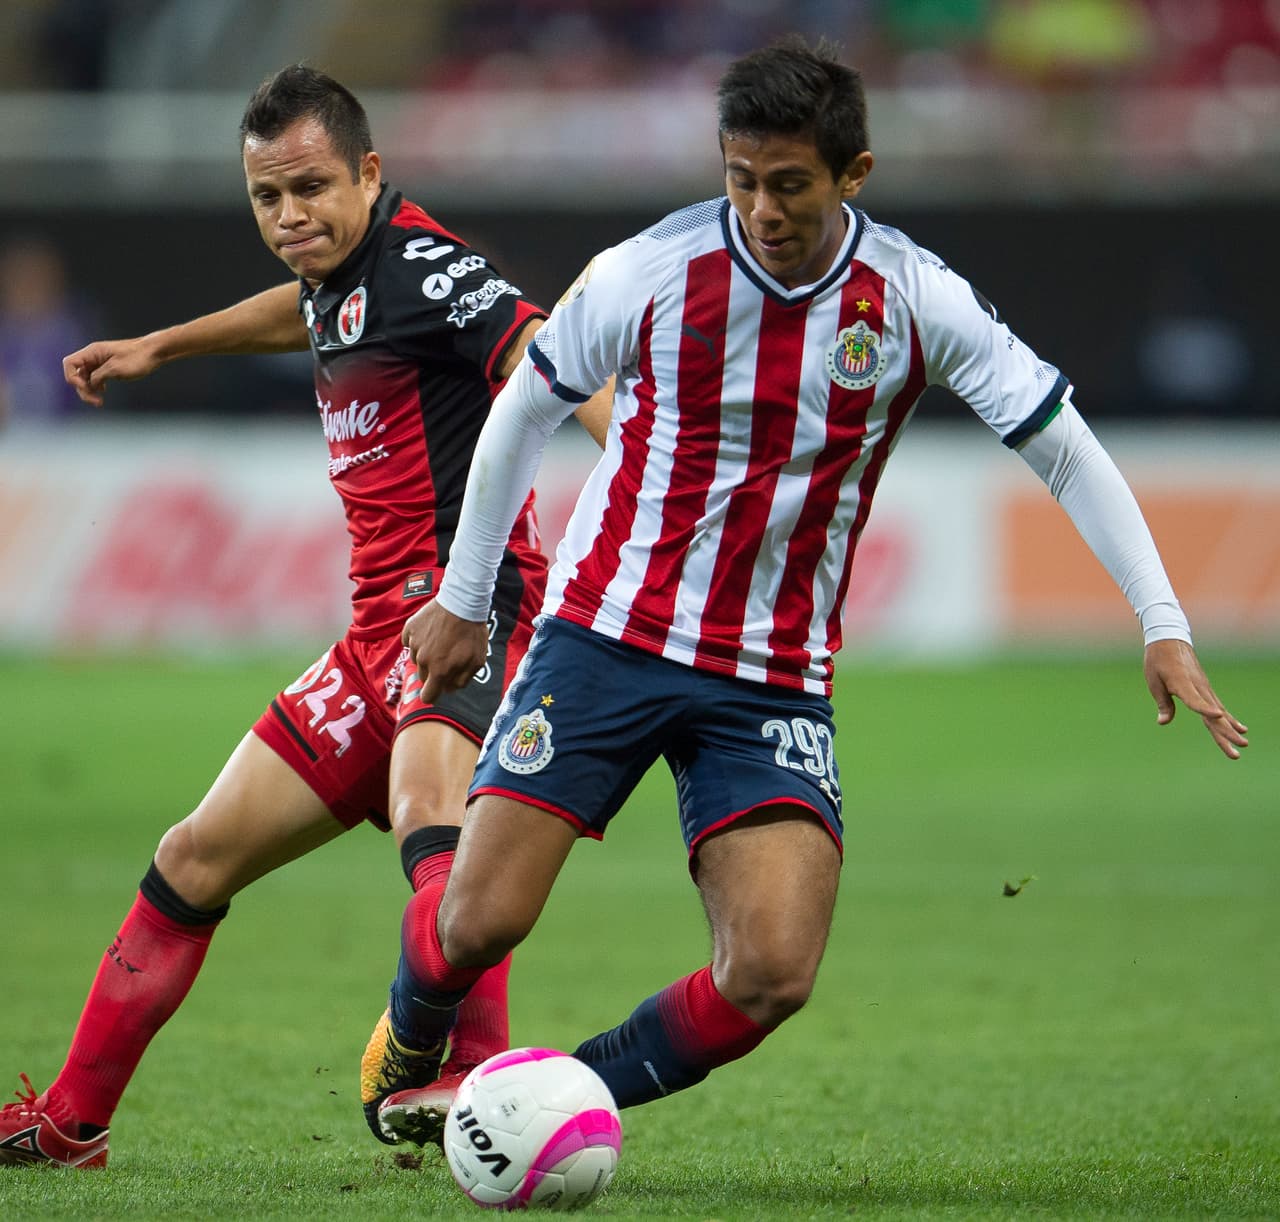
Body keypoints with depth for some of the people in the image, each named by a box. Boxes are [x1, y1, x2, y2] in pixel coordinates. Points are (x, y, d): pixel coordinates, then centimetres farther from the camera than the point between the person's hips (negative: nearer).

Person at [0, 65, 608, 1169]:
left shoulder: (419, 262, -12)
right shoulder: (342, 279, 15)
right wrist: (161, 346, 53)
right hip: (382, 632, 9)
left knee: (427, 798, -39)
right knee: (198, 858, 14)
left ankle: (464, 1067, -59)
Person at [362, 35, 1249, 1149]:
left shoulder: (917, 301, -8)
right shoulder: (647, 275, -10)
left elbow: (1063, 447, 1)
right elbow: (525, 410, 7)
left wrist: (1166, 629, -6)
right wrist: (463, 599, 15)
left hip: (773, 681, 1)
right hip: (609, 633, -1)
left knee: (772, 974, -16)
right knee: (479, 920, -9)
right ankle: (413, 1057, 26)